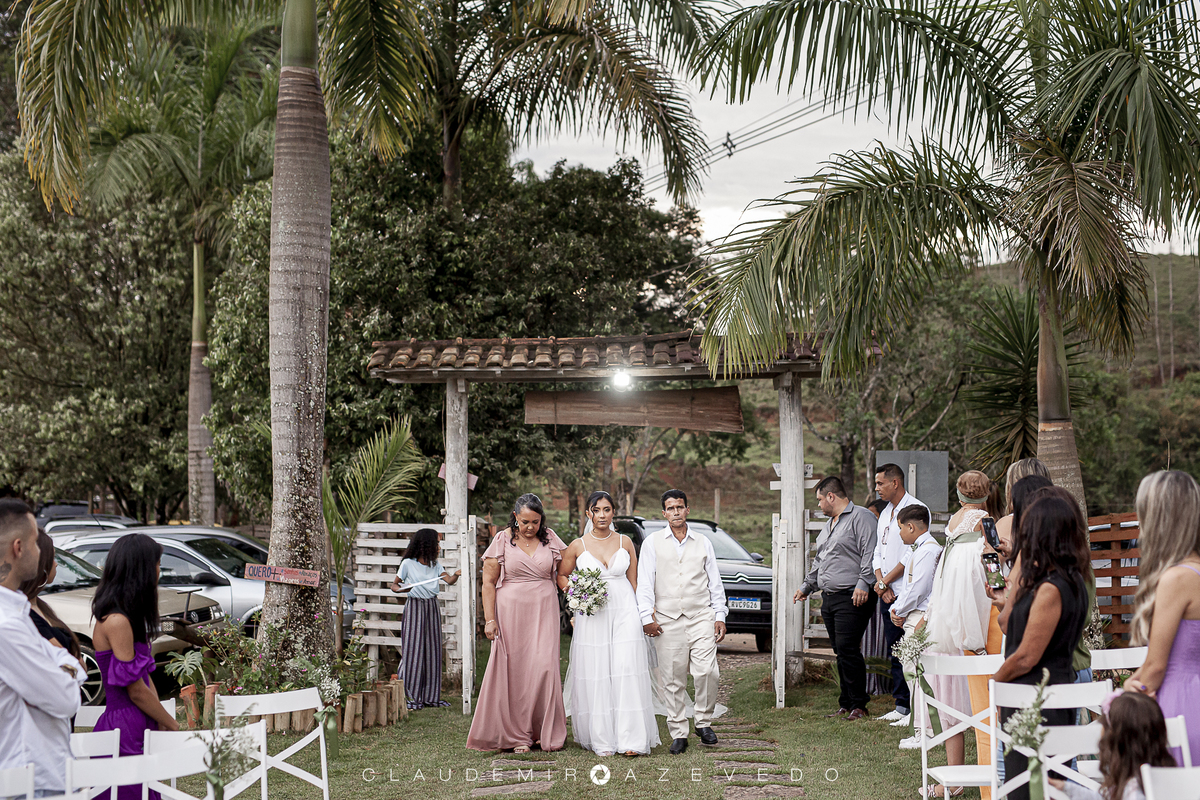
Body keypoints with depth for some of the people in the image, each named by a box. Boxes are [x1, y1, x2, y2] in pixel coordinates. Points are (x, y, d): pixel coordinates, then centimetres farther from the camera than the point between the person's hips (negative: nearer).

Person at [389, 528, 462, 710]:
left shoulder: (435, 565, 11)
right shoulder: (408, 564, -2)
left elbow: (449, 580, -4)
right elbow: (394, 585, 4)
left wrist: (457, 574, -26)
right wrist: (402, 589, -18)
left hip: (432, 608, 5)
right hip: (414, 608, -5)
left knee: (432, 650, 5)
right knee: (413, 651, -7)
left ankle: (431, 696, 11)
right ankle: (412, 697, -1)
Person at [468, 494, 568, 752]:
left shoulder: (550, 539, 6)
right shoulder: (502, 540, 0)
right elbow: (489, 582, 0)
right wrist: (489, 619, -6)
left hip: (544, 613, 1)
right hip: (511, 612, -1)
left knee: (544, 667, -8)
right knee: (513, 670, 0)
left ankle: (546, 733, 6)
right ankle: (517, 736, 9)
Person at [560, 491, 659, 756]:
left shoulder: (625, 543, 7)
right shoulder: (577, 546, 4)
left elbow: (634, 581, 11)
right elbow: (562, 575, 16)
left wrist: (643, 614, 7)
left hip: (625, 610, 0)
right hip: (592, 615, 0)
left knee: (628, 672, -8)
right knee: (596, 675, -2)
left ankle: (632, 739, -7)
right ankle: (602, 741, 6)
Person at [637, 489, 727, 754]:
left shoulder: (703, 542, 13)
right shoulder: (652, 543, 8)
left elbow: (715, 582, 14)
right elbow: (645, 583, 4)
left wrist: (720, 616, 8)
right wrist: (647, 617, -4)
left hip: (701, 616, 1)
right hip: (668, 620, -1)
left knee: (707, 672, -11)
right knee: (673, 680, 1)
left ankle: (704, 722, 9)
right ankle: (678, 734, 9)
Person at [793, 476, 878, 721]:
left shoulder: (860, 517, -5)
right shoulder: (829, 525, 25)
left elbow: (870, 554, -15)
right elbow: (818, 562, 34)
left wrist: (863, 584, -22)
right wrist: (806, 586, 35)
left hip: (852, 598, -9)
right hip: (829, 598, 9)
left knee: (847, 649, -13)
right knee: (841, 653, 8)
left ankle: (858, 704, -7)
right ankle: (846, 704, 12)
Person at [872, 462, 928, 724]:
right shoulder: (885, 513, 18)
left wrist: (885, 582, -11)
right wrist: (880, 583, 0)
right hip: (887, 594, 9)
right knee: (894, 652, 11)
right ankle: (901, 705, 17)